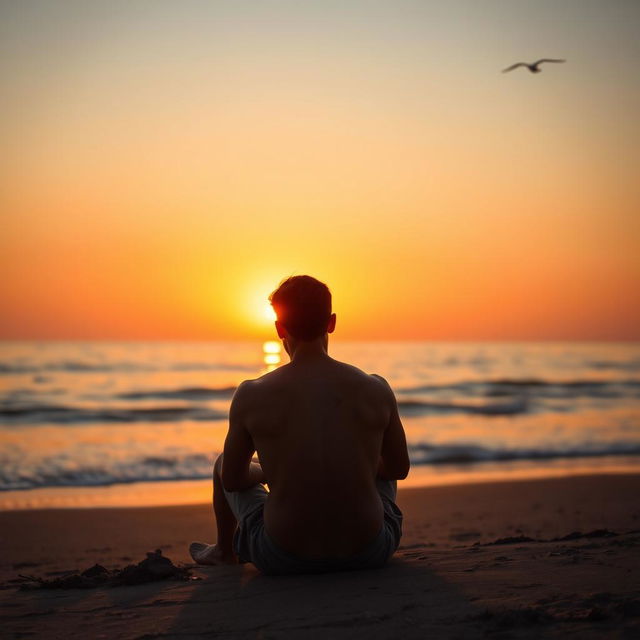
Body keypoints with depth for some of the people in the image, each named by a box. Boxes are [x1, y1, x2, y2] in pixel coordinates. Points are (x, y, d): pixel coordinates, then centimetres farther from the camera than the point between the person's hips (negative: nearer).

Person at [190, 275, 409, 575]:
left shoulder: (251, 396, -11)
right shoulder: (376, 390, -7)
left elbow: (232, 480, 2)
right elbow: (399, 469, 8)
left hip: (283, 559, -1)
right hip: (370, 553, 1)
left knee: (223, 463, 28)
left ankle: (224, 552, 53)